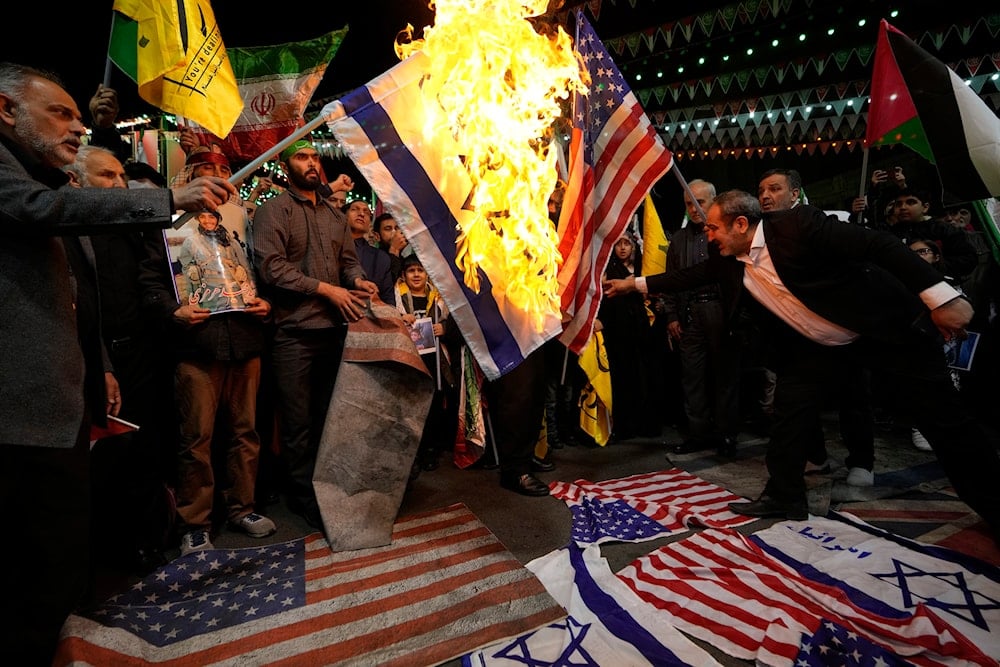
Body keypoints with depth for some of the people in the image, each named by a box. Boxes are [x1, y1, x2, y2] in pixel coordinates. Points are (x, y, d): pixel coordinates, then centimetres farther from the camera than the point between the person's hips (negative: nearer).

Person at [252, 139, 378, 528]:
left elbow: (348, 260, 18)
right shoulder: (273, 210, -1)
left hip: (335, 328, 6)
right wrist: (326, 289, -15)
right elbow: (271, 266, -12)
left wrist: (358, 280, -5)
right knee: (298, 422, 3)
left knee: (329, 416, 13)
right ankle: (304, 496, 18)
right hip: (295, 332, -5)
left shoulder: (335, 215, 19)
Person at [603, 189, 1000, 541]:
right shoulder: (728, 259, -6)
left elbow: (880, 245, -26)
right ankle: (784, 496, 17)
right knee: (789, 408, 2)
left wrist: (940, 297, -29)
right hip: (813, 342, 6)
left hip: (883, 322, -6)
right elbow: (691, 276, 9)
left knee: (942, 417, 0)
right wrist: (635, 283, 7)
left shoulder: (797, 224, -26)